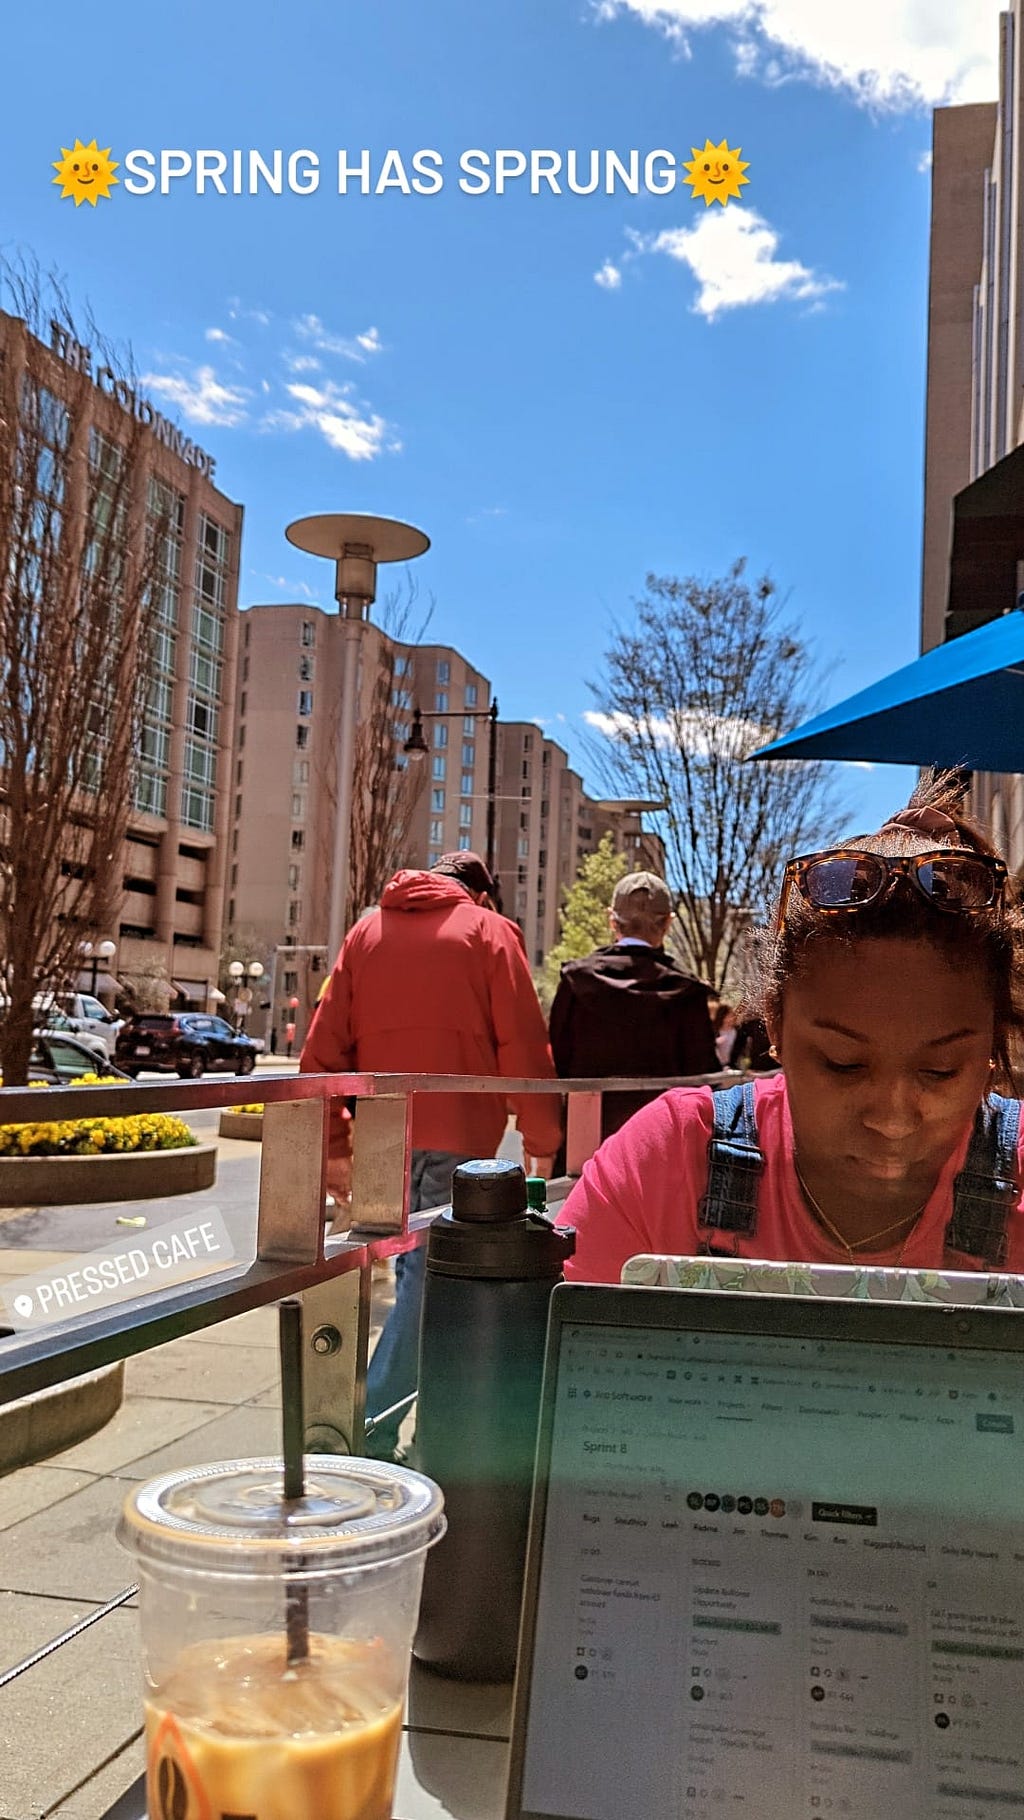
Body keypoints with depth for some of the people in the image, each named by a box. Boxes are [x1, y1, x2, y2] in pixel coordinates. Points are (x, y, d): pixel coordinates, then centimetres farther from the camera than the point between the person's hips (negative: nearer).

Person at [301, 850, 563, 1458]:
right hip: (458, 1133, -5)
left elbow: (326, 1045, 9)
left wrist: (336, 1144, 10)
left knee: (415, 1268, 18)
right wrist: (543, 1141, 3)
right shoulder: (488, 932, 3)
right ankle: (372, 1428, -6)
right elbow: (524, 1047, -4)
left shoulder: (367, 930, 14)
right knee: (429, 1272, -1)